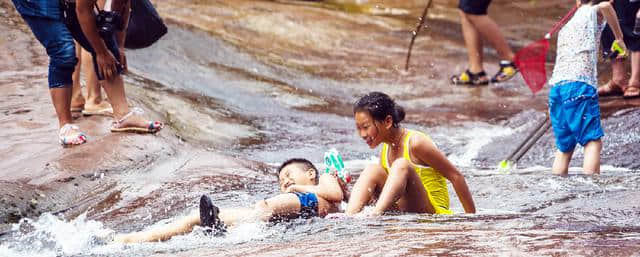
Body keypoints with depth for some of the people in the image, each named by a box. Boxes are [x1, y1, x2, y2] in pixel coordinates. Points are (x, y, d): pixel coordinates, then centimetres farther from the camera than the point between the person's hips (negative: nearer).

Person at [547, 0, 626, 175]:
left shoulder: (566, 28, 29)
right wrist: (619, 38, -5)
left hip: (556, 87, 7)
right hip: (579, 85, -7)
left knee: (564, 148, 12)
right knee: (593, 142, -10)